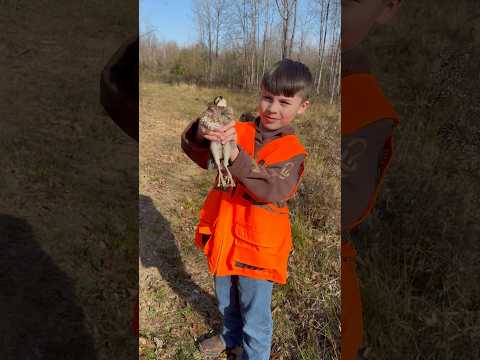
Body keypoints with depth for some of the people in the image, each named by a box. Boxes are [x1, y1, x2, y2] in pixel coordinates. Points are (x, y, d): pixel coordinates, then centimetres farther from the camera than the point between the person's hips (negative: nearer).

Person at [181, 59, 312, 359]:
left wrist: (236, 155, -41)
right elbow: (197, 153, -13)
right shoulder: (239, 131, -5)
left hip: (257, 247, -4)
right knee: (227, 302, 30)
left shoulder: (293, 151, -14)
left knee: (255, 318, 15)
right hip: (224, 237, 5)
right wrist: (202, 134, -36)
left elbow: (272, 189, -30)